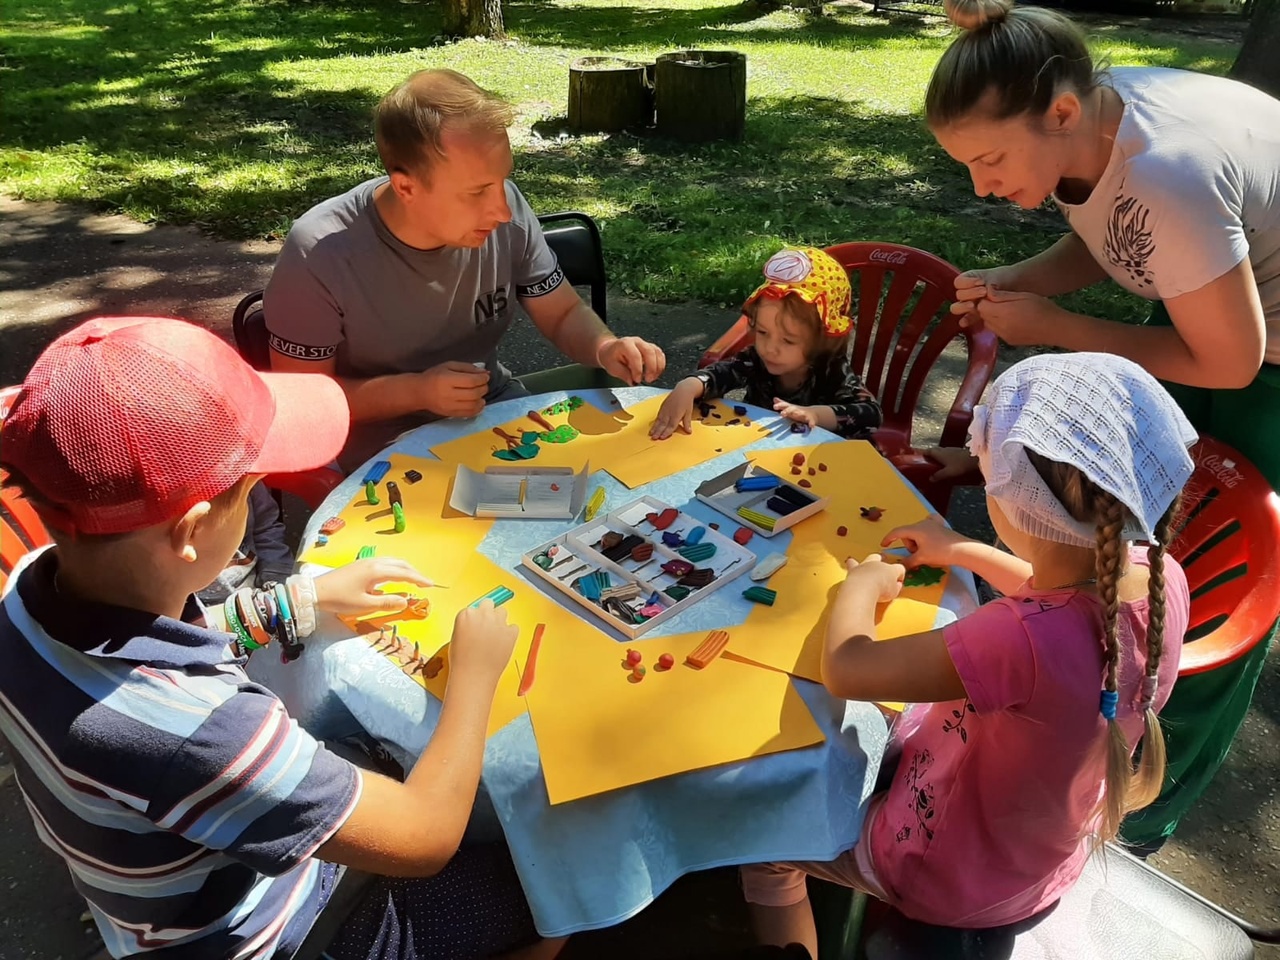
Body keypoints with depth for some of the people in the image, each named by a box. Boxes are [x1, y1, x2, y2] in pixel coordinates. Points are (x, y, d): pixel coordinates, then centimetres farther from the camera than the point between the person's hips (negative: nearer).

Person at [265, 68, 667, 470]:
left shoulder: (505, 210, -14)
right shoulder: (320, 255, -23)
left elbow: (564, 314, 0)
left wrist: (604, 346, -22)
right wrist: (416, 391, -26)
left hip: (494, 408, 4)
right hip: (381, 447, -3)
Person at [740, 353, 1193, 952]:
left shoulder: (1023, 640, -44)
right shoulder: (1162, 577, -20)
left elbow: (844, 668, -32)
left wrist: (861, 582, -14)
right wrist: (966, 553, 4)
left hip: (952, 876, -7)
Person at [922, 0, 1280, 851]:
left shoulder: (1168, 176, -39)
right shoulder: (1084, 124, -16)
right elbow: (1105, 239, 2)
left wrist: (1051, 326, -24)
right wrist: (1017, 282, -16)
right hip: (1198, 304, 7)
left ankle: (1145, 815, 26)